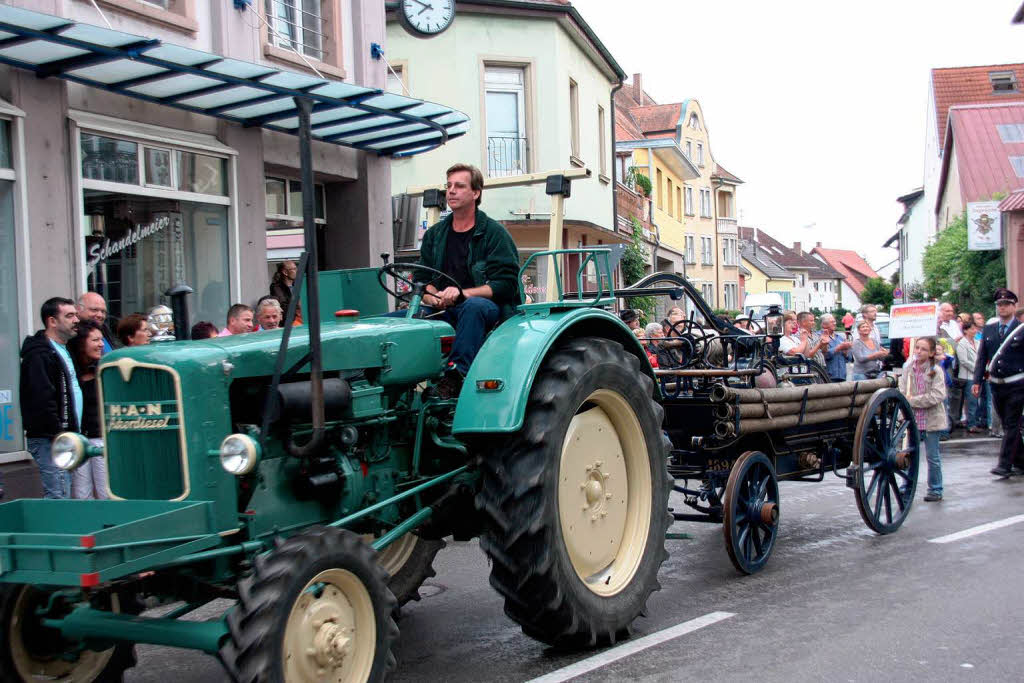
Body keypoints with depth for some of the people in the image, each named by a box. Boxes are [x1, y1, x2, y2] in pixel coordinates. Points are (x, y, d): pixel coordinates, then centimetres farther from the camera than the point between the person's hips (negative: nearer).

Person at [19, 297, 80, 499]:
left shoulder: (64, 351, 19)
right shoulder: (39, 355, -13)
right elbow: (42, 400, -21)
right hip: (49, 440, -10)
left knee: (59, 496, 12)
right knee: (58, 497, -12)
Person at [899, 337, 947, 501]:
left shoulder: (936, 371, -8)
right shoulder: (908, 368, 3)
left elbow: (937, 396, -16)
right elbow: (902, 391, 2)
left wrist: (913, 400, -18)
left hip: (931, 420, -3)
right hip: (912, 419, 3)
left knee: (932, 456, 6)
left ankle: (935, 490, 18)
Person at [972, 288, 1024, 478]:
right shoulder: (988, 329, 7)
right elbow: (982, 357, 8)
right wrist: (977, 381, 1)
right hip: (996, 384, 5)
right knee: (1007, 424, 13)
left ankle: (1005, 465, -6)